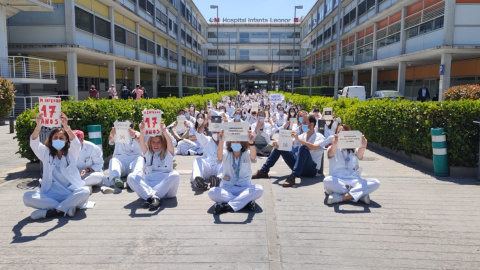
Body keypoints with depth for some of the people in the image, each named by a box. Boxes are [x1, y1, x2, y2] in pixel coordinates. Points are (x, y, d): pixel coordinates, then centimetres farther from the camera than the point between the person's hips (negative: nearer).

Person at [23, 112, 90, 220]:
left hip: (70, 194, -1)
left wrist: (66, 127, -33)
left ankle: (49, 212, -29)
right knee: (27, 196, -24)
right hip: (50, 194, 2)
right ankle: (66, 208, -27)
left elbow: (76, 144, -14)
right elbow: (34, 144, -6)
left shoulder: (71, 153, 8)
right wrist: (38, 126, -27)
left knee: (85, 191, -32)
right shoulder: (46, 153, 13)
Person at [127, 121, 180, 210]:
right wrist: (142, 132, -24)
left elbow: (170, 143, -10)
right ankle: (154, 197, -41)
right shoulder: (148, 153, 17)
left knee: (175, 175, -31)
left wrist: (164, 132, -30)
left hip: (165, 185, -2)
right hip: (149, 183, 2)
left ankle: (149, 197, -33)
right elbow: (142, 144, -4)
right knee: (131, 177, -21)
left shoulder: (168, 153, 11)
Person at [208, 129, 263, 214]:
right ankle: (246, 201, -27)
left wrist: (251, 143, -42)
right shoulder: (226, 154, 5)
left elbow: (253, 157, -21)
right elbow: (219, 157, -20)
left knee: (259, 189, -30)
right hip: (226, 188, 0)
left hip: (245, 188, 0)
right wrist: (220, 142, -40)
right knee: (212, 192, -30)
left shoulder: (247, 154, 4)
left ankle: (228, 205, -31)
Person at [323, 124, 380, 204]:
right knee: (327, 180, -37)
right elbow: (331, 153, -15)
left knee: (375, 183, -23)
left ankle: (341, 197, -32)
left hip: (354, 180, 3)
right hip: (337, 180, -3)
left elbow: (359, 156, -7)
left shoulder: (353, 149, 17)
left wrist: (363, 146, -32)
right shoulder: (332, 148, 11)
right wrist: (334, 143, -40)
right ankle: (360, 194, -28)